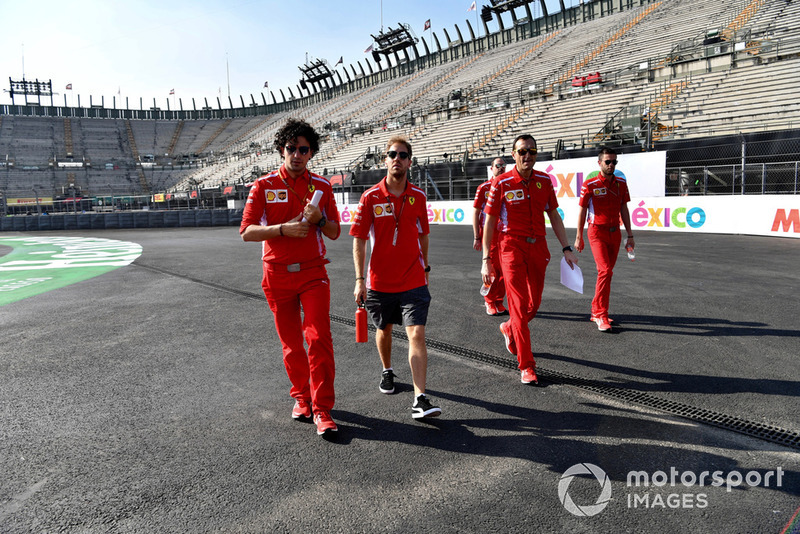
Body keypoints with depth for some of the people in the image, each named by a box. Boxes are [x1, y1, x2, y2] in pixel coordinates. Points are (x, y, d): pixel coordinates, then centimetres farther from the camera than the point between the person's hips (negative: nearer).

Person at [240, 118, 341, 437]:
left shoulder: (322, 186, 7)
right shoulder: (264, 186, 2)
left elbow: (334, 233, 8)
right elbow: (247, 231, -5)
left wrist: (319, 220, -13)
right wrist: (284, 228, -19)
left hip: (313, 272, 0)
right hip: (277, 275, 0)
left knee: (319, 338, -10)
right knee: (291, 343, 8)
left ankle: (322, 409, -2)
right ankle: (301, 396, 28)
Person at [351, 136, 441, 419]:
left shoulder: (418, 196, 2)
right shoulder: (371, 197, -5)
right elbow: (359, 241, -5)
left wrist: (424, 268, 17)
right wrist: (360, 280, -10)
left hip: (413, 281, 0)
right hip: (380, 281, 0)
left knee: (417, 335, -9)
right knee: (384, 329, 18)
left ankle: (420, 399, -7)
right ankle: (387, 371, 46)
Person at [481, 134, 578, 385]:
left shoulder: (544, 181, 6)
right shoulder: (501, 183, -6)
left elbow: (554, 216, 14)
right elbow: (489, 222, -4)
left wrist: (566, 248, 8)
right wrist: (486, 260, -7)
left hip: (538, 246, 5)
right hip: (512, 247, -4)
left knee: (534, 303, 10)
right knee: (519, 305, -5)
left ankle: (509, 329, 43)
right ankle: (526, 366, 4)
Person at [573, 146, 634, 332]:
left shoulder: (621, 183, 7)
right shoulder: (590, 185, -7)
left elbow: (624, 210, 12)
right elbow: (582, 211, -1)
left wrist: (629, 236, 10)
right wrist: (579, 237, 0)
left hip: (615, 233, 5)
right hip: (597, 232, -5)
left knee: (606, 272, 9)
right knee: (605, 271, -16)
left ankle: (596, 312, 21)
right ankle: (601, 316, -11)